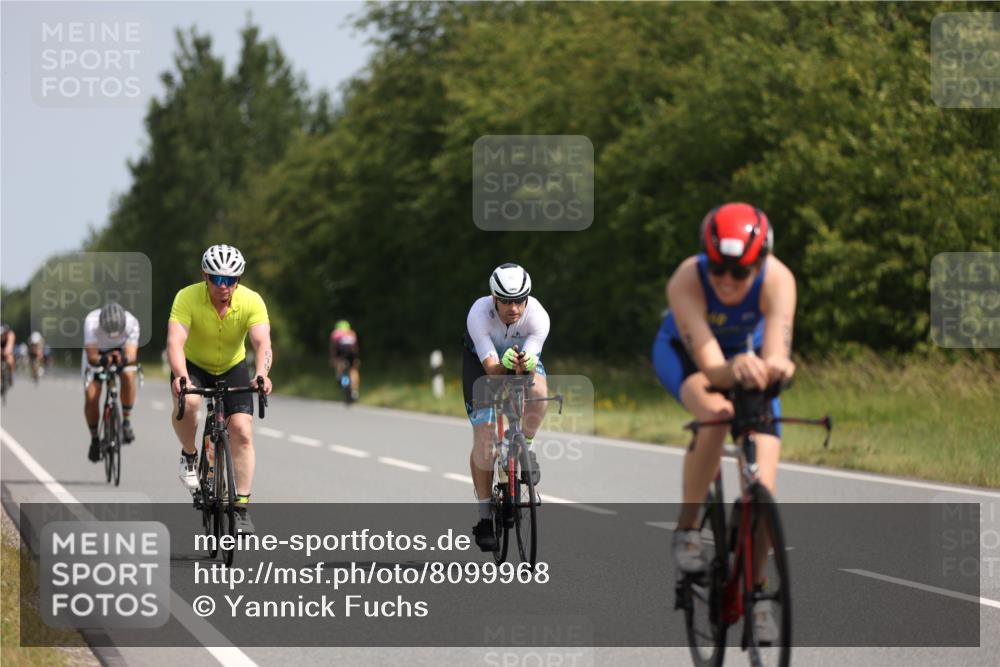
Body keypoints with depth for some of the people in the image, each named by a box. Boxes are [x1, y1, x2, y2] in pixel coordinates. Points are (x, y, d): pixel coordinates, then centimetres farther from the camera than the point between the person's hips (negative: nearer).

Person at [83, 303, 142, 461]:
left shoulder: (131, 322, -33)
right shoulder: (91, 322, -37)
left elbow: (131, 355, -37)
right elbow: (92, 357, -38)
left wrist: (124, 359, -60)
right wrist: (103, 360, -60)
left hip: (120, 351, 1)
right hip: (96, 353, 0)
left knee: (128, 375, -31)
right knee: (91, 397, -14)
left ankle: (126, 422, -15)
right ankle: (94, 440, 9)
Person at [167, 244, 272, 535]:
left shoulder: (251, 301, -24)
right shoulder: (187, 298, -28)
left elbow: (262, 342, -36)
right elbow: (175, 341, -38)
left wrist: (262, 374, -57)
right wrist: (180, 377, -57)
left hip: (232, 368, 1)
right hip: (193, 365, -1)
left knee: (242, 431, -14)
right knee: (187, 402, -34)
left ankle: (241, 508, -6)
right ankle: (189, 456, -5)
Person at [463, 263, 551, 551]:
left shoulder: (538, 316, -32)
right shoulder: (479, 314, -36)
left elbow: (531, 362, -36)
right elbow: (491, 367, -39)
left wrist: (525, 365, -58)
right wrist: (506, 364, -59)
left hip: (524, 355, 1)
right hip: (482, 358, -1)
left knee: (538, 391, -35)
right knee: (483, 434, -12)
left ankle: (526, 447, -6)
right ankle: (485, 517, -1)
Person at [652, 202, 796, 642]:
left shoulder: (776, 280, -34)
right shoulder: (686, 281, -38)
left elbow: (776, 346, -46)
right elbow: (708, 362, -47)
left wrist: (775, 366, -71)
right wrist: (732, 371, -70)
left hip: (746, 353, 2)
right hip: (682, 351, -2)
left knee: (762, 470, -13)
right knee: (714, 415, -35)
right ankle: (687, 527, -15)